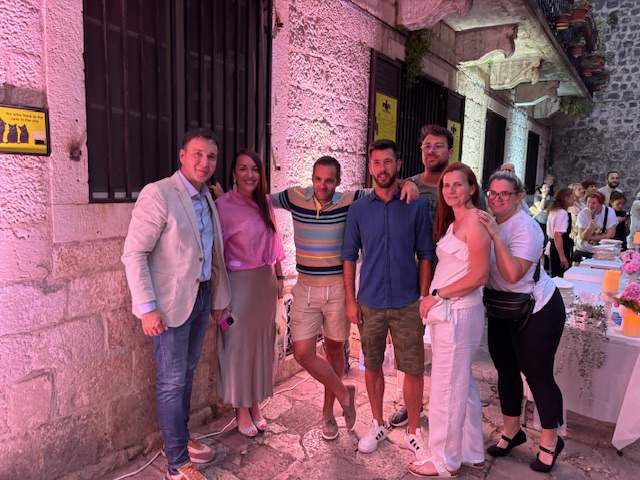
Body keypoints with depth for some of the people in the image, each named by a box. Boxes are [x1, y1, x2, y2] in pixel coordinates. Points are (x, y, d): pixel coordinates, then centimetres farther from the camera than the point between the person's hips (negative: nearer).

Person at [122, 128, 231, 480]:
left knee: (187, 373, 19)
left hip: (202, 297, 7)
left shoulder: (207, 198, 10)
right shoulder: (158, 194, -14)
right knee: (172, 382, 4)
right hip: (171, 302, -7)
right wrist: (147, 308, -20)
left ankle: (181, 439, 38)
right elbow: (134, 253, -16)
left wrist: (218, 298, 13)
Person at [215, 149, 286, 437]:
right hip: (238, 282, -6)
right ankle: (241, 410, 23)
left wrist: (279, 275, 13)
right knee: (238, 344, 6)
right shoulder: (223, 205, -12)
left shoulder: (265, 203, 6)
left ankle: (256, 404, 31)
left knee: (262, 341, 13)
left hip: (265, 281, 6)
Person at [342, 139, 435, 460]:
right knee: (373, 366, 13)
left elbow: (425, 255, 1)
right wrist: (350, 300, -1)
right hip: (369, 304, 1)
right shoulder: (358, 209, 1)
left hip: (407, 304, -1)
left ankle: (414, 431, 27)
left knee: (414, 369, 6)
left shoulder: (416, 207, -1)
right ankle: (377, 425, 34)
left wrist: (424, 298, -4)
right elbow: (349, 257, 4)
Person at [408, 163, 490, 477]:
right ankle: (471, 452, 35)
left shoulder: (474, 221, -14)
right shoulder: (453, 221, 14)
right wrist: (434, 298, 2)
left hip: (459, 313, -9)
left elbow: (479, 275, -18)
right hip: (448, 311, 9)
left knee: (447, 388, 4)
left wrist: (437, 295, -16)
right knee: (463, 384, 19)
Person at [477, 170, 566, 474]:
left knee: (537, 375, 4)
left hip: (537, 312, -7)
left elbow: (513, 274, -30)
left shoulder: (525, 228, -20)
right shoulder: (489, 223, 1)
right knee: (506, 371, 16)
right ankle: (511, 432, 36)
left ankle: (550, 442, 26)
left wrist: (496, 236, -33)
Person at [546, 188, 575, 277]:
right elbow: (558, 235, -24)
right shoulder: (562, 213, -17)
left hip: (553, 246, 10)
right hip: (560, 247, -10)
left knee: (556, 276, 16)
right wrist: (562, 256, -25)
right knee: (563, 276, -4)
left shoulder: (554, 211, 12)